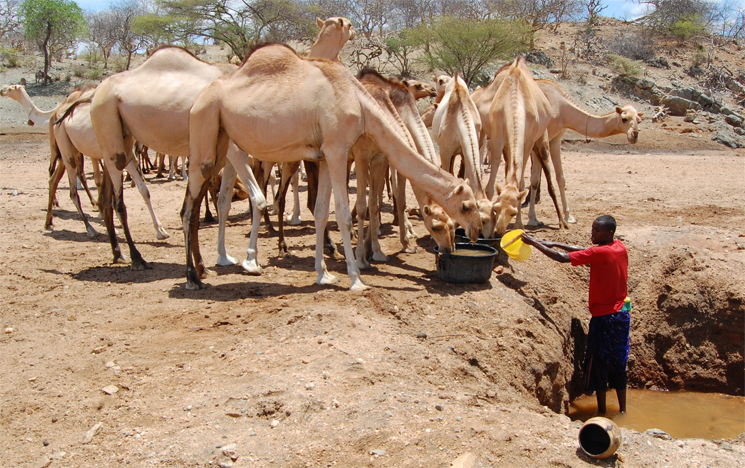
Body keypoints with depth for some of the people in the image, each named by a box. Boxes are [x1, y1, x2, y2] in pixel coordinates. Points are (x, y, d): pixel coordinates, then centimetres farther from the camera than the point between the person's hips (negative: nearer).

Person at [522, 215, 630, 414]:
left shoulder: (600, 252, -21)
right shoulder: (620, 247, 3)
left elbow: (562, 258, -22)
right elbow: (588, 253, 12)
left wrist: (534, 243, -15)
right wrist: (556, 244, 7)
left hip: (605, 315, -8)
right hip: (622, 313, 8)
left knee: (598, 363, 4)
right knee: (618, 363, 16)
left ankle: (602, 411, 12)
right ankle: (622, 409, 23)